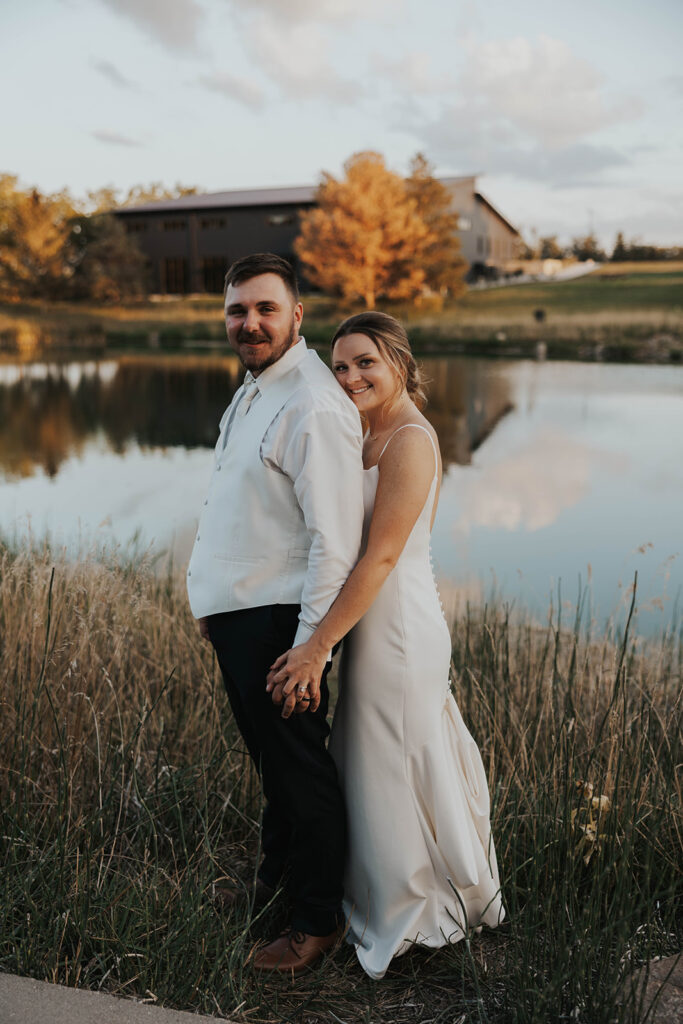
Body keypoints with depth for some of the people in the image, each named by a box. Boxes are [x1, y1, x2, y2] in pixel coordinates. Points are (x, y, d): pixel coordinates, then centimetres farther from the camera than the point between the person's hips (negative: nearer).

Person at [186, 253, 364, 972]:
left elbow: (335, 543, -23)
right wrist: (212, 603, 19)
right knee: (268, 757, 24)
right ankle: (275, 874, 46)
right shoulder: (253, 390, 11)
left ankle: (317, 921, 24)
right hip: (235, 613, 9)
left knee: (299, 768, 5)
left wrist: (309, 649, -22)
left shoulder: (313, 407, -21)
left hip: (278, 618, -9)